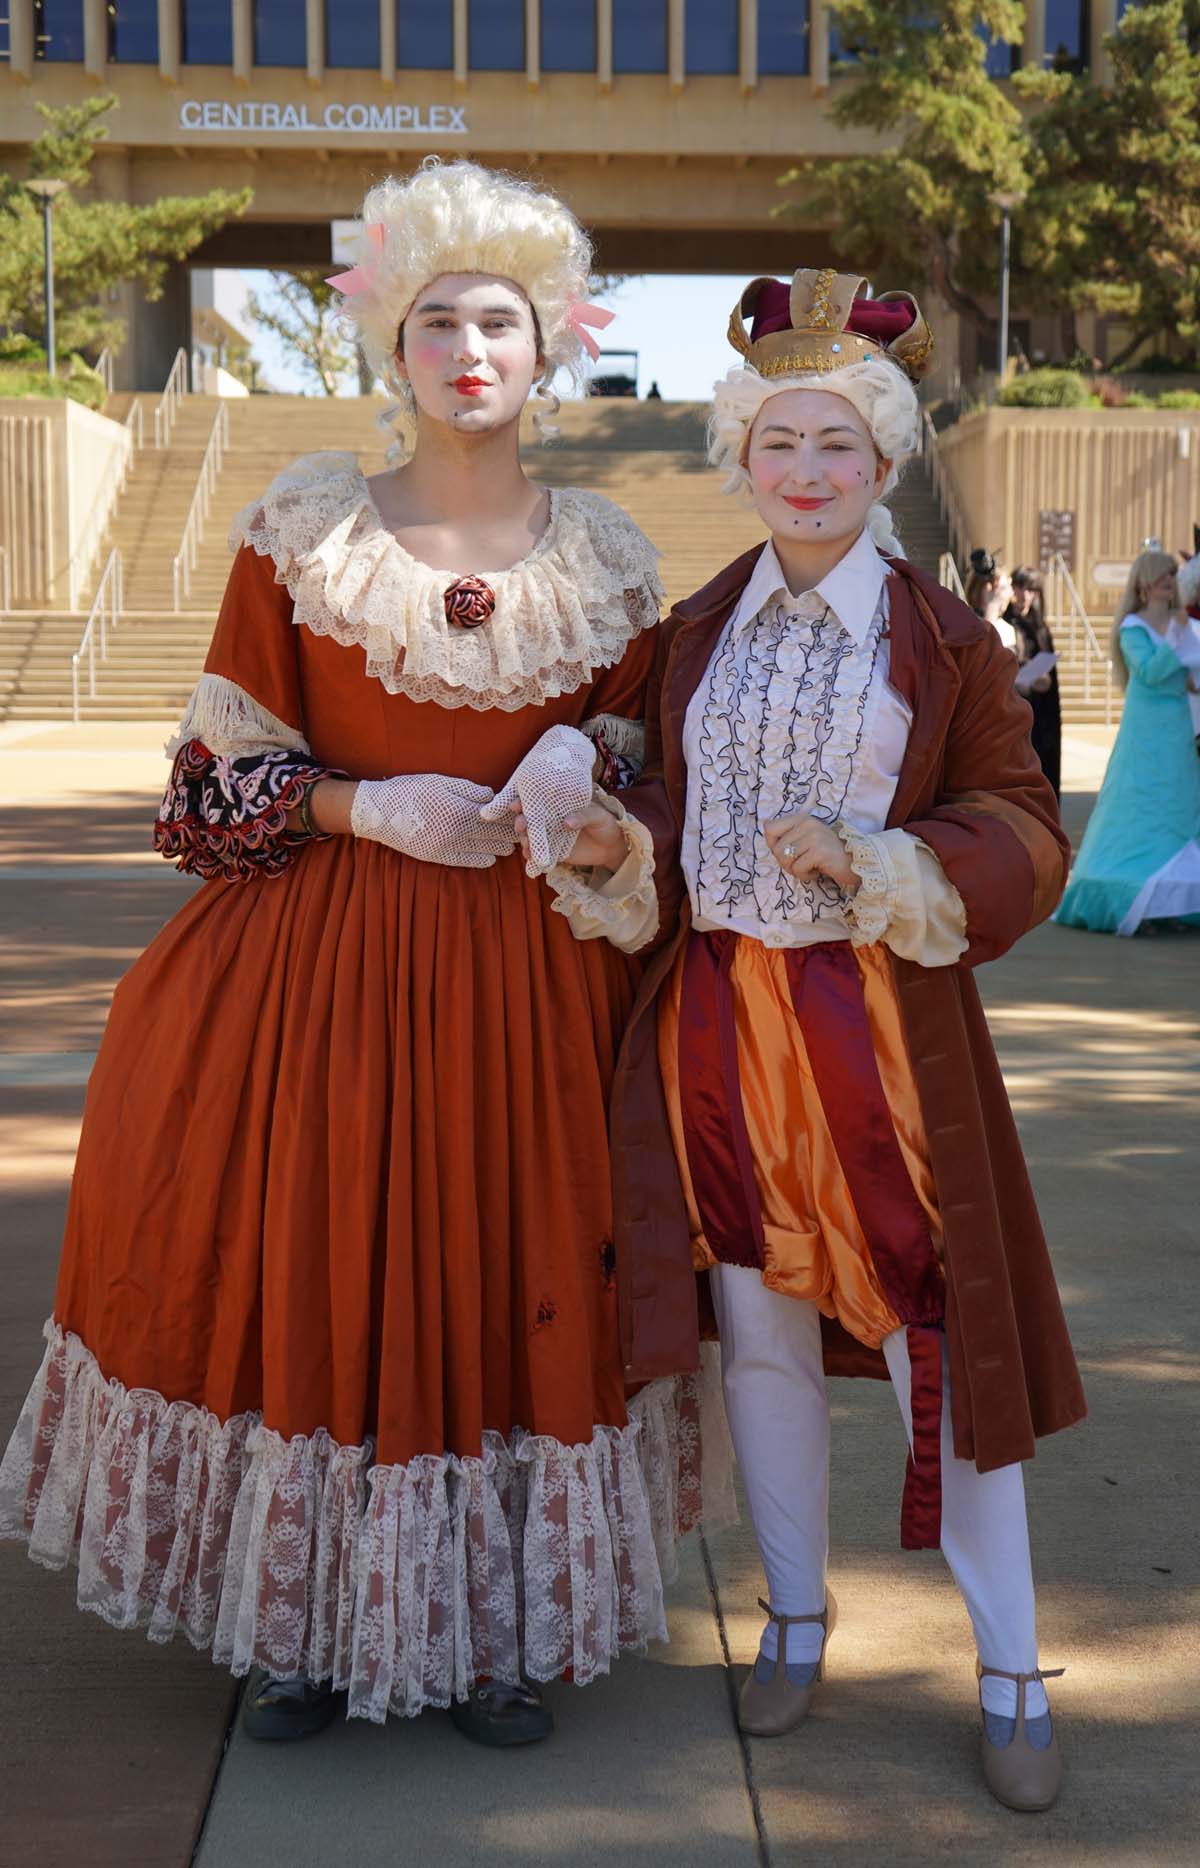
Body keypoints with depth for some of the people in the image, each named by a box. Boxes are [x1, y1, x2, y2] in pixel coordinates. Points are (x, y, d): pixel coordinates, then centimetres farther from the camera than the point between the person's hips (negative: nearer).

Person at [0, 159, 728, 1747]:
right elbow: (223, 774, 1)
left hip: (532, 975, 2)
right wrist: (370, 807, -14)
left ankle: (497, 1625, 25)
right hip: (323, 960, -1)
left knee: (520, 1277, 6)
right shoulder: (303, 529, -1)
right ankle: (306, 1619, 25)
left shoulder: (604, 559, 4)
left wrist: (579, 765, -8)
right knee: (310, 1271, 4)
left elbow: (643, 758, 14)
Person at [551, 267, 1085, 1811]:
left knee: (937, 1340, 0)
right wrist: (616, 853, -9)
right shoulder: (695, 633, 8)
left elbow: (1020, 832, -1)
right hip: (720, 1018, 3)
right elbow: (665, 812, 13)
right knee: (761, 1335, 12)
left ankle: (1009, 1670, 16)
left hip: (883, 1025, -3)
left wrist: (878, 866, -17)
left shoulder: (944, 639, -2)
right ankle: (795, 1614, 32)